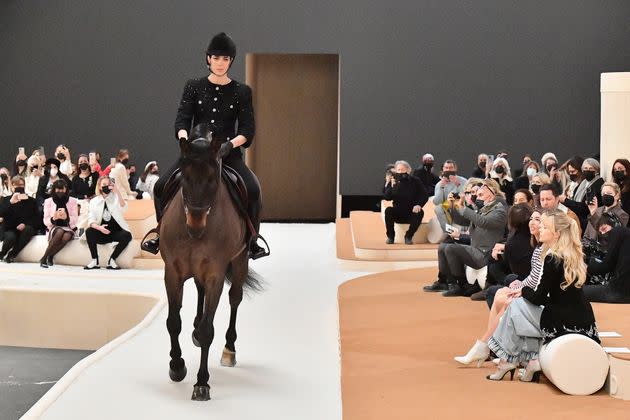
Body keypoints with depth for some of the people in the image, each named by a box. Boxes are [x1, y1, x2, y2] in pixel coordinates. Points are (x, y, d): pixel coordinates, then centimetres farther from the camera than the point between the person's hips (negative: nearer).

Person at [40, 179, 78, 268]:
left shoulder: (72, 201, 6)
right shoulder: (48, 201, 6)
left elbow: (75, 219, -2)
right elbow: (45, 221, 0)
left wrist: (66, 217, -25)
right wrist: (53, 218, -24)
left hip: (68, 228, 0)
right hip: (54, 228, 0)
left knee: (66, 236, -36)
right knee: (60, 232, -37)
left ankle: (50, 257, -23)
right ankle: (44, 258, -30)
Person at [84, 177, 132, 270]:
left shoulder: (115, 197, 7)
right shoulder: (94, 201, 8)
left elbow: (123, 209, -14)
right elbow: (91, 220, -4)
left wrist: (117, 191, -23)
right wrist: (99, 227, -26)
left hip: (116, 232, -1)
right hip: (102, 234, 1)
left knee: (127, 235, -32)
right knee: (89, 231, -29)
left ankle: (112, 260, -17)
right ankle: (95, 260, -20)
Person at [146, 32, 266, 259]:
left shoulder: (241, 91, 5)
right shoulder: (194, 87, 8)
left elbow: (248, 130, 1)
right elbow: (182, 120, 1)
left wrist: (230, 144, -18)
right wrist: (184, 139, -20)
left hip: (228, 153, -1)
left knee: (253, 190, -26)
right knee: (161, 186, -15)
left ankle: (252, 242, -9)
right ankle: (163, 235, 7)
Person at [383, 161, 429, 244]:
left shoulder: (415, 181, -1)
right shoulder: (392, 181, 0)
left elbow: (424, 195, -3)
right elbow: (387, 197, -11)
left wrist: (419, 205, -22)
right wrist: (389, 185, -26)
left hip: (412, 212, 0)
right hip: (397, 213, 0)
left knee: (420, 213, -29)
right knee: (388, 210, -27)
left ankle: (408, 237, -17)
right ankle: (390, 237, -15)